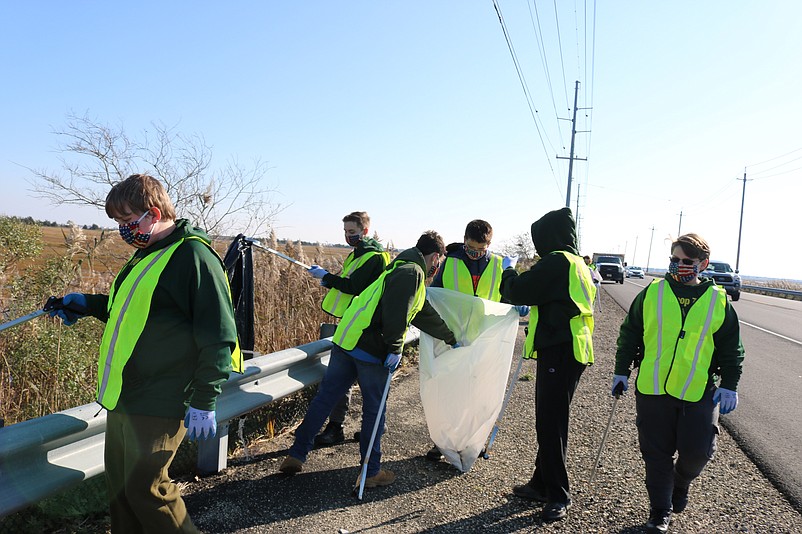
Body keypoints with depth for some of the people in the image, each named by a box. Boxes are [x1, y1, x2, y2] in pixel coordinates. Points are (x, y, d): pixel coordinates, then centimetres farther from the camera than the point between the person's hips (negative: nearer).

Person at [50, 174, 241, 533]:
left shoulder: (193, 255, -18)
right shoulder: (146, 254, 12)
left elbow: (218, 336, -20)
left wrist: (204, 401, -19)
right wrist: (87, 304, 14)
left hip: (159, 405, -9)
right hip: (123, 396, 10)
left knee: (144, 487, 0)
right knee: (119, 480, 19)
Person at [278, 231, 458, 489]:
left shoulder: (402, 269, 25)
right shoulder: (412, 271, -6)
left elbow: (425, 315, 33)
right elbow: (396, 312, -22)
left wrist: (452, 338, 40)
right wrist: (395, 349, -15)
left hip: (345, 340, 9)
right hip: (371, 350, -9)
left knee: (324, 397, 13)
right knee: (374, 410, 5)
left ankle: (296, 455, 21)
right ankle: (371, 472, 19)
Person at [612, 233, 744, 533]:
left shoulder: (718, 301, 1)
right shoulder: (652, 293, 0)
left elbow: (731, 348, 8)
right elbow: (629, 334, 6)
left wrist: (729, 385, 3)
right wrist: (621, 371, 6)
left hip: (700, 393, 0)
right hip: (652, 388, 0)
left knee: (698, 451, 0)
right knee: (657, 454, 7)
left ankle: (681, 481, 35)